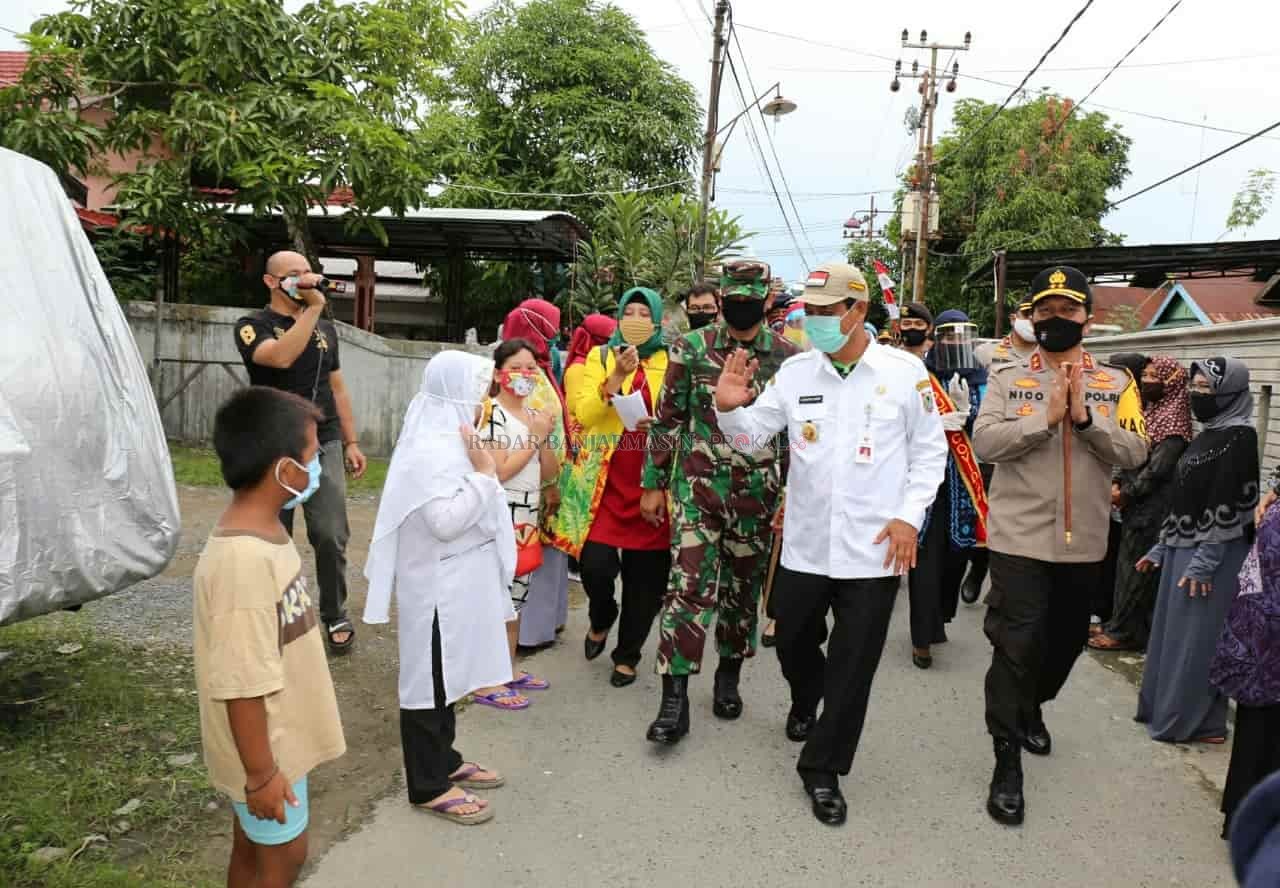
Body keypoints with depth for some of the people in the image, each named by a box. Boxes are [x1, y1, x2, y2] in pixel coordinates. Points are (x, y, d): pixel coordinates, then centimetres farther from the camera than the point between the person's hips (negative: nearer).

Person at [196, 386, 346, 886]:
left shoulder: (262, 533, -2)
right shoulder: (243, 561, -32)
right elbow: (241, 684, -27)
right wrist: (261, 772, -19)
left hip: (279, 734, 8)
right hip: (266, 747, -8)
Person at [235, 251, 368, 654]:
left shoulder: (326, 328, 13)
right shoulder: (252, 326, -2)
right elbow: (281, 357, -24)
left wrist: (351, 442, 13)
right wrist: (314, 307, -21)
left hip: (324, 444, 3)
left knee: (331, 537, -3)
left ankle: (335, 617, 13)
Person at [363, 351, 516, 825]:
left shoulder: (450, 443, 10)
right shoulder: (431, 451, -23)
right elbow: (445, 521, -29)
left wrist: (482, 471, 11)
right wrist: (484, 473, -25)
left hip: (457, 585, 10)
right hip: (438, 588, -10)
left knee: (448, 676, 20)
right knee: (431, 679, 2)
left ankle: (443, 761, 35)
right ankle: (429, 786, 15)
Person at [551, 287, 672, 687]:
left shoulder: (671, 362, 7)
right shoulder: (600, 357, 6)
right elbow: (584, 414, -7)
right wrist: (616, 377, -19)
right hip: (605, 481, 0)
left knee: (645, 576, 4)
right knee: (596, 565, -9)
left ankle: (628, 655, 24)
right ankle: (601, 620, 26)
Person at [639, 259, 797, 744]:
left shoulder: (788, 357, 1)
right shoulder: (690, 349, -1)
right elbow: (666, 419, 2)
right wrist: (653, 484, 2)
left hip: (758, 493, 2)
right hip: (698, 486, -1)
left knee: (743, 587, 13)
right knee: (689, 586, -7)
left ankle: (729, 677, 33)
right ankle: (674, 698, -1)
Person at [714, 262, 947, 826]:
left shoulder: (904, 371, -5)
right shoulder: (795, 370, 0)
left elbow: (930, 452, 3)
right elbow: (752, 436, 4)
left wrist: (909, 515, -7)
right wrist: (730, 408, -17)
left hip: (873, 550, -2)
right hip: (805, 544, 3)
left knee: (853, 666, 4)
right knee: (794, 643, 19)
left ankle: (823, 770, 21)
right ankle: (806, 701, 52)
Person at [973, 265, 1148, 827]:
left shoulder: (1116, 383, 5)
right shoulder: (1007, 378, 0)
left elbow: (1134, 452, -5)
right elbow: (984, 443, -12)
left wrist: (1086, 417, -18)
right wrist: (1046, 418, -20)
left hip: (1083, 540, 4)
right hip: (1020, 536, -3)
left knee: (1066, 638, 20)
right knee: (1016, 645, -5)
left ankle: (1032, 709, 48)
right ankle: (1007, 763, 7)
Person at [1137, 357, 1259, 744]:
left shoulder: (1239, 438, -13)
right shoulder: (1208, 434, 13)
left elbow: (1228, 508, -19)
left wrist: (1203, 563, -21)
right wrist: (1161, 548, 16)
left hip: (1212, 556, -9)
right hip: (1183, 549, 9)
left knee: (1197, 638, 0)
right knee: (1171, 632, 14)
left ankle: (1196, 722, 11)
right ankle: (1164, 708, 26)